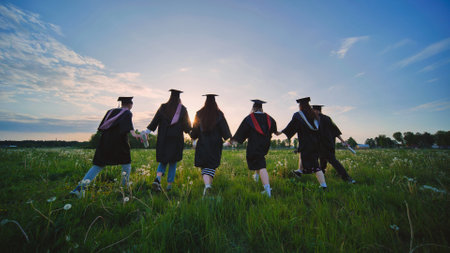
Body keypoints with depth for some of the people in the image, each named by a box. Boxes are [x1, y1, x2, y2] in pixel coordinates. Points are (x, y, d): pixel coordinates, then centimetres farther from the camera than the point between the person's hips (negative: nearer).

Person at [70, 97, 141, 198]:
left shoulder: (111, 111, 18)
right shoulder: (127, 113, 0)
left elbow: (102, 127, 19)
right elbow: (128, 123, -23)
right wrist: (133, 133, -38)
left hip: (105, 142, 5)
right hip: (119, 143, -5)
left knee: (98, 166, 12)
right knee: (126, 164, 13)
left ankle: (80, 188, -1)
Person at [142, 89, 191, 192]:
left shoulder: (163, 107, 3)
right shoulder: (182, 109, -2)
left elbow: (155, 120, -4)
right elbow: (187, 124, 2)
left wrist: (147, 132, -5)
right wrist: (189, 131, 21)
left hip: (163, 138, 2)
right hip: (176, 139, -2)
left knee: (163, 160, 14)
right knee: (173, 162, 10)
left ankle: (157, 179, -9)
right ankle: (169, 185, 13)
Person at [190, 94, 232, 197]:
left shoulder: (199, 114, 0)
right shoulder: (219, 114, -3)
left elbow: (195, 128, 5)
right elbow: (224, 127, -8)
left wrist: (193, 138, 19)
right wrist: (228, 139, -6)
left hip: (203, 143, 1)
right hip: (215, 144, 0)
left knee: (205, 166, 6)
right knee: (211, 166, 11)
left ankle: (207, 185, -13)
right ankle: (209, 184, 9)